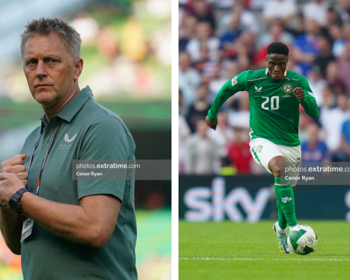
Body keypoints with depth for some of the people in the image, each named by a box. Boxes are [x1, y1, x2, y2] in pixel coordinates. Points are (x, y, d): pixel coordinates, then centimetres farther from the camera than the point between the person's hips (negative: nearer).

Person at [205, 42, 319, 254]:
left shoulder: (298, 81, -8)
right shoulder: (251, 78, -10)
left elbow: (314, 113, -13)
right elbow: (227, 89, 9)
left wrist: (305, 98, -34)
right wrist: (212, 113, 19)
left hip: (291, 144, 3)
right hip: (262, 141, -3)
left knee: (288, 189, 16)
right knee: (280, 168, -34)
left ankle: (281, 228, 47)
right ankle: (293, 226, -34)